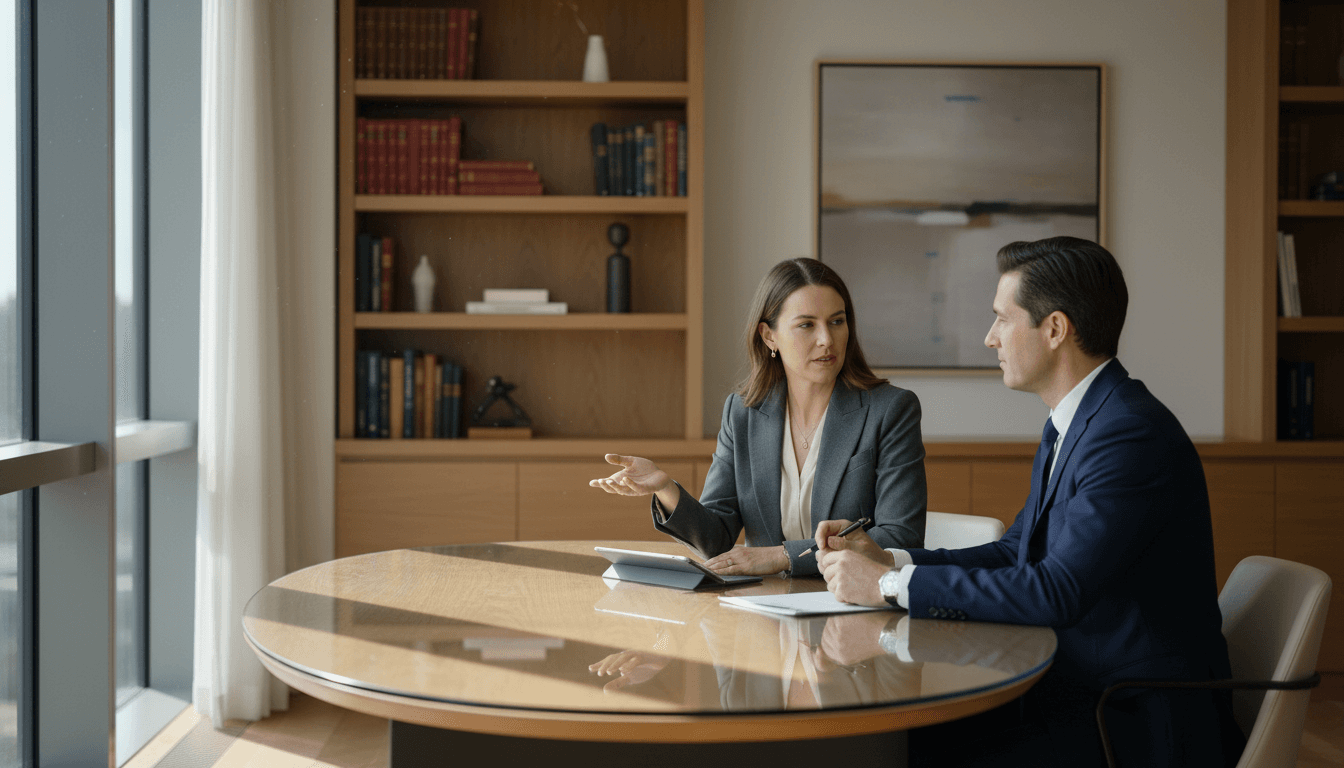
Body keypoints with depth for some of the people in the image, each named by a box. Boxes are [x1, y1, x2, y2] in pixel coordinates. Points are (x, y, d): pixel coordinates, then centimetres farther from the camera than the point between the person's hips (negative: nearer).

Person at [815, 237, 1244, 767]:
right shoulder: (1068, 426, 12)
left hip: (1141, 724, -8)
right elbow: (1014, 553, 15)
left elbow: (1056, 592, -28)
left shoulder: (1132, 434, -21)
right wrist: (886, 559, 1)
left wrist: (892, 584, -21)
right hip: (1079, 695, 9)